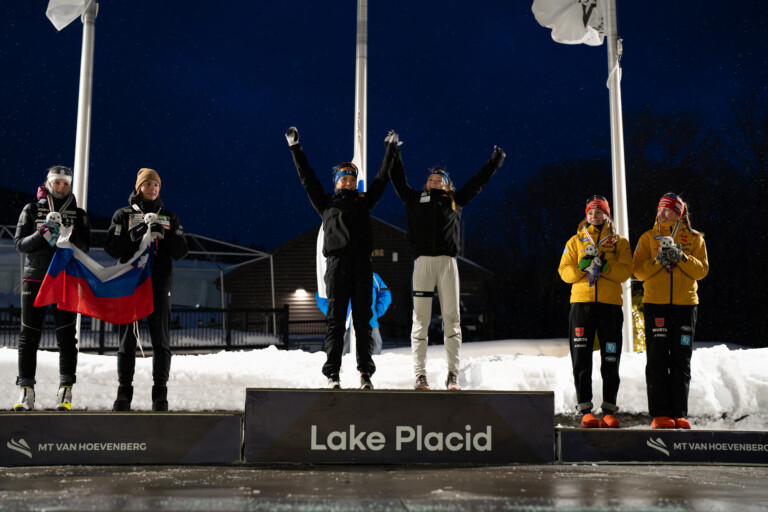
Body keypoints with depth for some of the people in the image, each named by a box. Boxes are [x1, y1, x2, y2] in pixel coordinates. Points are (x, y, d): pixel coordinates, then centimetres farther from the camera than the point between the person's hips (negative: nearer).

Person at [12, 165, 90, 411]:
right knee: (29, 336, 0)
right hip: (34, 278, 0)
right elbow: (20, 243, 2)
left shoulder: (79, 214, 9)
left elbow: (85, 247, 2)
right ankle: (26, 391, 5)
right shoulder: (32, 210, 9)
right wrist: (42, 234, -14)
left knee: (66, 336, -4)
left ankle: (65, 391, -1)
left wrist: (67, 237, -17)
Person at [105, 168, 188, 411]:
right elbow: (112, 248, 1)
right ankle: (124, 393, 4)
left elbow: (180, 252, 7)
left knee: (161, 339, -3)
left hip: (159, 283, 1)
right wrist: (133, 235, -14)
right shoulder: (123, 215, 10)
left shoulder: (169, 217, 14)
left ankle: (160, 393, 0)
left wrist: (164, 234, -10)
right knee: (127, 338, 0)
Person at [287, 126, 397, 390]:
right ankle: (333, 374, -3)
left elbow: (382, 178, 27)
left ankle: (365, 373, 1)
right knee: (335, 319, -3)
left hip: (361, 265, 1)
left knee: (363, 319, 0)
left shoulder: (364, 201, 23)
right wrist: (295, 148, 18)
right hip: (336, 264, -1)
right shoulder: (327, 203, 19)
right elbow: (307, 178, 18)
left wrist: (390, 150, 30)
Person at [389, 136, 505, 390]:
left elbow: (477, 183, 28)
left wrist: (495, 162, 32)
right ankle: (420, 374, -1)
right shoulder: (415, 198, 19)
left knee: (451, 317, -1)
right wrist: (393, 153, 23)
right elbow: (399, 179, 23)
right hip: (423, 261, 0)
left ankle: (453, 373, 3)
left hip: (447, 262, 1)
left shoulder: (455, 200, 20)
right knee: (421, 318, -3)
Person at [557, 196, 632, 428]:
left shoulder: (619, 242, 12)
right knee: (581, 359, -3)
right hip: (581, 303, 1)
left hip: (610, 304, 0)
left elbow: (625, 271, -1)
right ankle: (585, 410, 1)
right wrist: (582, 267, -13)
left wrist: (603, 266, -17)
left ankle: (609, 411, 8)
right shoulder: (576, 241, 14)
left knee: (610, 361, 1)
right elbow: (564, 271, 6)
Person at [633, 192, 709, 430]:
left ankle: (679, 414, 8)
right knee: (657, 361, -3)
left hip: (685, 303, 1)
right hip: (655, 303, -1)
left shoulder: (694, 238, 9)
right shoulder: (648, 237, 9)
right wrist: (658, 261, -15)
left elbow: (702, 270, 0)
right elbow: (638, 270, 2)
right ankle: (660, 414, 0)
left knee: (681, 362, 3)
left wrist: (681, 258, -16)